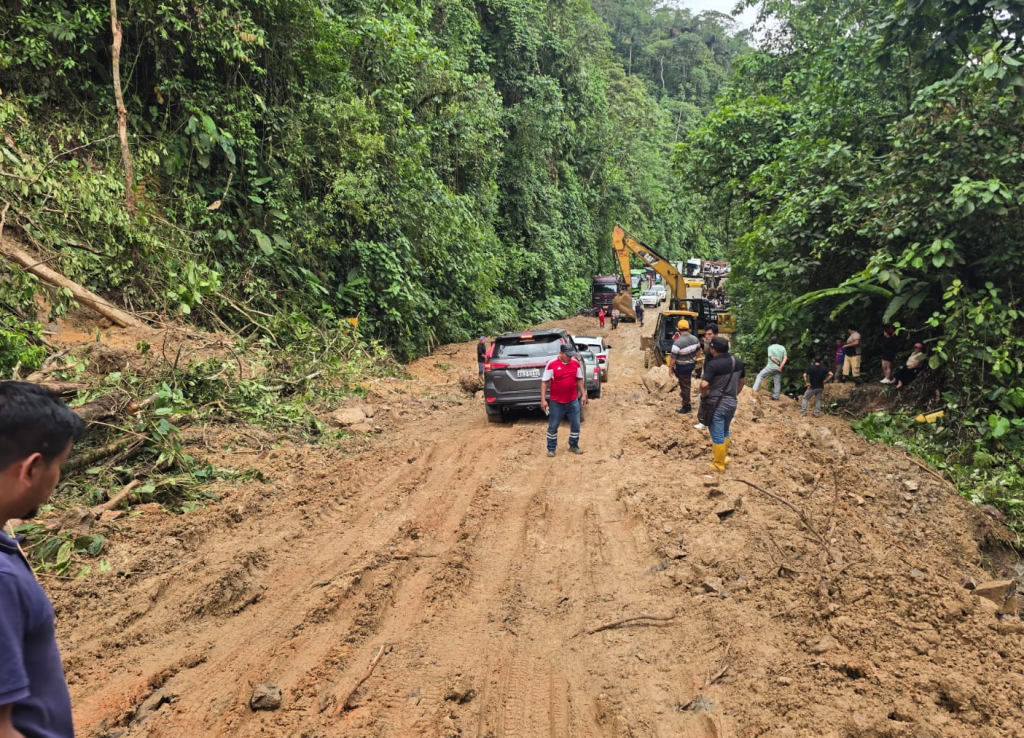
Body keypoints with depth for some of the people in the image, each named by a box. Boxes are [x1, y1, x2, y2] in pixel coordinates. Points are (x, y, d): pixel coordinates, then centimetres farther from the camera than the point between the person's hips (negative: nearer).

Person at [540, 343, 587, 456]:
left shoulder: (576, 363, -1)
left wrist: (583, 395, 9)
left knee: (576, 425, 10)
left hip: (573, 401, 3)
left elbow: (579, 380, 12)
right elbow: (544, 382, -10)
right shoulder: (552, 364, -14)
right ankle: (551, 449, 20)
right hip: (556, 402, -3)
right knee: (553, 426, 6)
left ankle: (573, 446, 28)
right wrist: (543, 399, -14)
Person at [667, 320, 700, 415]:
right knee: (686, 383, 31)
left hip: (682, 367, -6)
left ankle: (687, 407, 16)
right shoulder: (695, 339, -6)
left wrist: (670, 368, -11)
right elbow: (697, 351, 9)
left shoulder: (678, 342, -28)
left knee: (684, 385, 6)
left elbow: (673, 357, -23)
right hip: (692, 364, 6)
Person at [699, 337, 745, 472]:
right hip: (732, 403, 7)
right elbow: (741, 381, 12)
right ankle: (724, 456, 40)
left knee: (717, 435, 7)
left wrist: (704, 396, -13)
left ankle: (718, 464, 18)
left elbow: (704, 385, -32)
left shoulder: (712, 364, -22)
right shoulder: (738, 361, 0)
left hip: (716, 405, -7)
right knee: (725, 431, 26)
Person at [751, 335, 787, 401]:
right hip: (778, 368, 4)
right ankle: (776, 396, 14)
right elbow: (785, 357, -4)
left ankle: (755, 389, 4)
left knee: (760, 375, 12)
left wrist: (778, 363, -6)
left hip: (770, 367, -3)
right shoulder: (782, 347, 4)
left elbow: (772, 358, -16)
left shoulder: (770, 347, -7)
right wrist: (781, 366, -11)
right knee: (777, 382, 11)